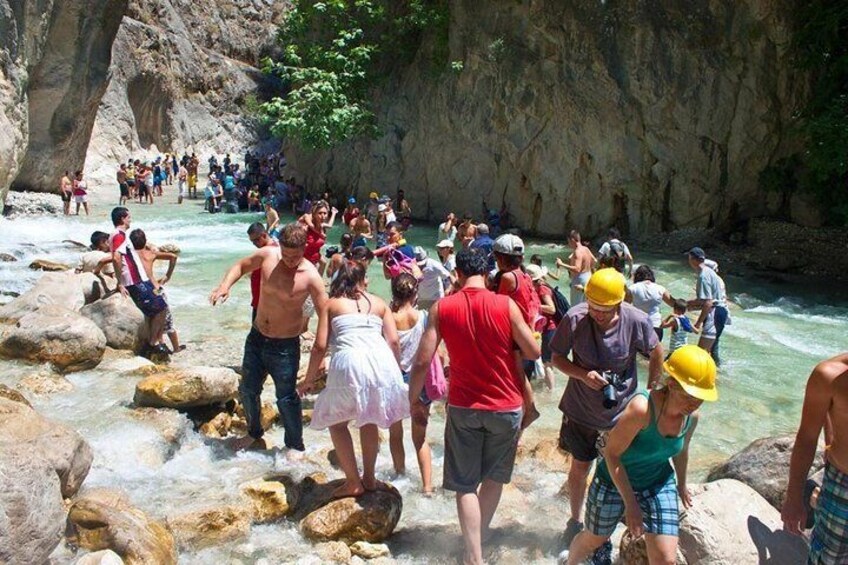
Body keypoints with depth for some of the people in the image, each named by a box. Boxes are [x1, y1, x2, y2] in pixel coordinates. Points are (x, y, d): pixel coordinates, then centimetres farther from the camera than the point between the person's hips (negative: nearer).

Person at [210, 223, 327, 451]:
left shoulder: (310, 277, -21)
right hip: (257, 338, 5)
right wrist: (225, 285, -12)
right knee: (248, 390, 19)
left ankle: (295, 445, 22)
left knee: (286, 399, 0)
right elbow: (241, 266, 9)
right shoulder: (267, 255, -10)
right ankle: (254, 432, 44)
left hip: (285, 346, -5)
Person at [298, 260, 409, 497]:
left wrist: (309, 380, 19)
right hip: (382, 361, 3)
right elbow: (393, 341, 11)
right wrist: (396, 371, 23)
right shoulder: (379, 303, 22)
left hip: (349, 362, -3)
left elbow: (320, 346, 9)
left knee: (337, 421, 18)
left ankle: (353, 481, 17)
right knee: (369, 419, 25)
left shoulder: (331, 304, 16)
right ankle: (369, 477, 31)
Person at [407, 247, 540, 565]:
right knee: (494, 477, 20)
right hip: (506, 406, 1)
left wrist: (413, 398, 6)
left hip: (463, 407, 0)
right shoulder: (506, 305, -11)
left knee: (465, 485, 9)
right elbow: (534, 353, -6)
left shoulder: (441, 308, -8)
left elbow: (422, 361, -9)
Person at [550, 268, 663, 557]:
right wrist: (583, 375, -26)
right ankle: (575, 521, 41)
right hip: (580, 410, 0)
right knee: (580, 467, 16)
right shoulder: (575, 318, -22)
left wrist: (651, 391, 4)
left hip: (622, 411, 0)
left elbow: (656, 352, 1)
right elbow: (557, 357, -9)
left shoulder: (637, 321, -20)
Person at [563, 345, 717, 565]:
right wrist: (630, 503, -23)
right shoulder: (642, 408, -34)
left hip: (659, 484, 5)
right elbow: (611, 453, -26)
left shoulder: (691, 417, -12)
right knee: (593, 540, 18)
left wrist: (682, 484, 25)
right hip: (615, 482, -4)